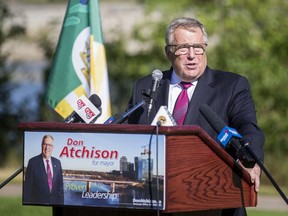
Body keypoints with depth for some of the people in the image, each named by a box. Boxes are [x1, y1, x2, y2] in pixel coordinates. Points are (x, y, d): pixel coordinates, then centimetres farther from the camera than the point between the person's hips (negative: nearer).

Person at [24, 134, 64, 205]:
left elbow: (60, 186, 12)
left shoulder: (57, 163, 8)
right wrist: (27, 204, -10)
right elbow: (27, 187, -6)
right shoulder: (33, 162, -5)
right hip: (38, 202, -4)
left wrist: (61, 203, 5)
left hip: (55, 202, 4)